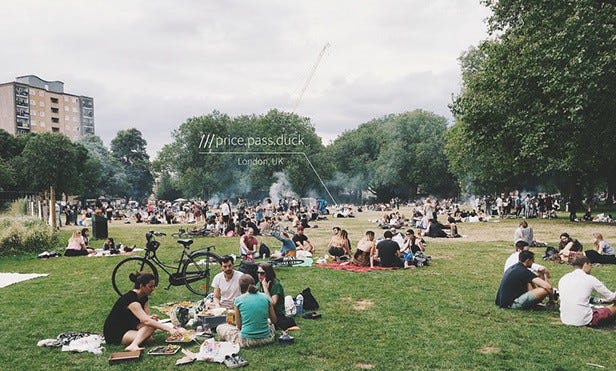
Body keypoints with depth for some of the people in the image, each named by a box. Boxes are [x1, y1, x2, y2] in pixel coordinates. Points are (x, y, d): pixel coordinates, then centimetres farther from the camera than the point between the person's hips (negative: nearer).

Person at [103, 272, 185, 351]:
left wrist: (151, 318, -28)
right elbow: (146, 321, -37)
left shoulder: (144, 298, 2)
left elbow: (147, 318, -2)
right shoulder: (131, 299, -27)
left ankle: (133, 345, -28)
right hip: (114, 334, -9)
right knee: (149, 339, -29)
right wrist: (169, 329, -42)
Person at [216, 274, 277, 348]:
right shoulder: (266, 297, -1)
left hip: (247, 341, -4)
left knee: (219, 328, 16)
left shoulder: (238, 300, -7)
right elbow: (274, 320, 8)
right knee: (271, 324, 40)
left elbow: (238, 326, -2)